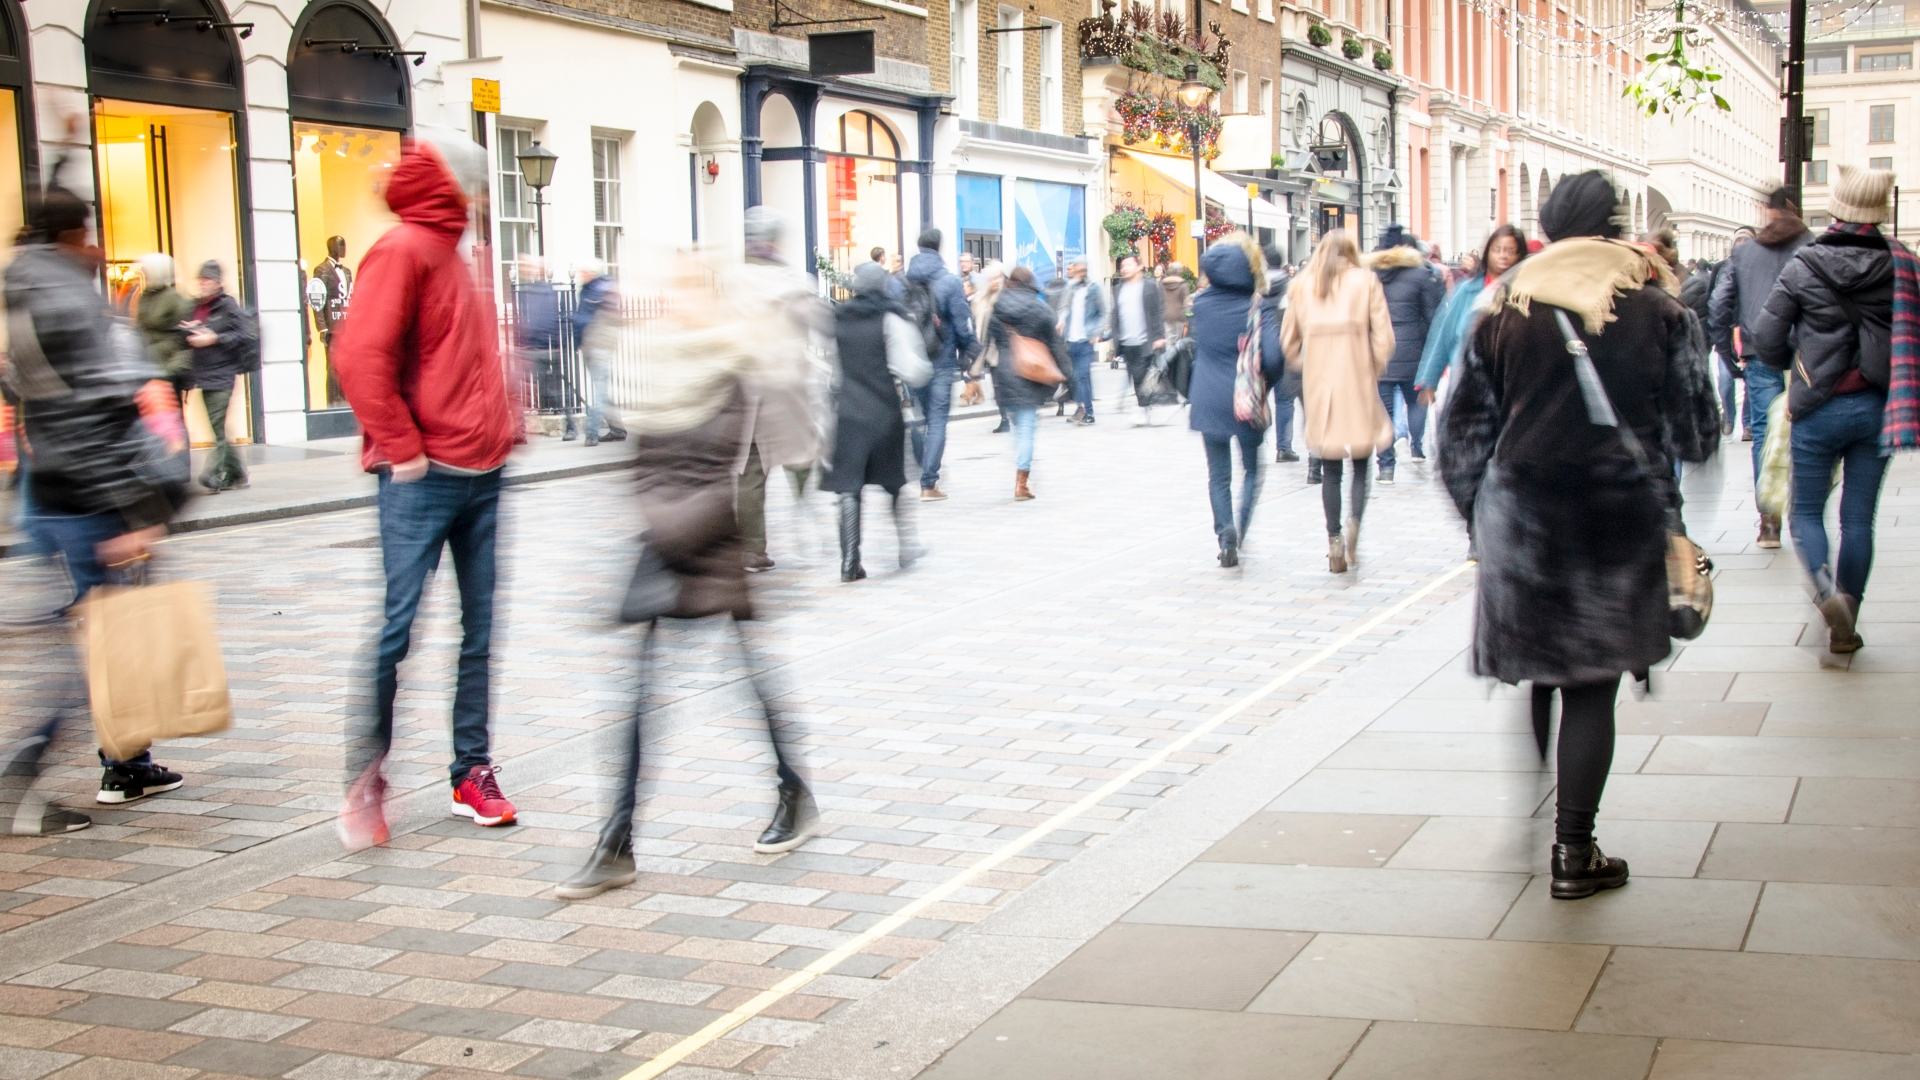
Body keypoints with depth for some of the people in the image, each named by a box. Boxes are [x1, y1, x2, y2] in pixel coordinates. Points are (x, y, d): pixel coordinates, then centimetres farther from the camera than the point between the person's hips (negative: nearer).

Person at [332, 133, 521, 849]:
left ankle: (472, 770, 16)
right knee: (396, 630, -5)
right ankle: (365, 781, 3)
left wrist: (500, 429, 13)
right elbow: (359, 355, -18)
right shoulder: (403, 250, -8)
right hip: (424, 479, -8)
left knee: (480, 630, 9)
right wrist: (403, 449, -16)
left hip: (481, 474, 8)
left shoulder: (452, 252, 17)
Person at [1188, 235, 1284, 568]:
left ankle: (1225, 532, -10)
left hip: (1207, 400, 2)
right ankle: (1240, 531, -5)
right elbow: (1274, 356, -18)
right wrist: (1266, 382, -2)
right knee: (1251, 469, 15)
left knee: (1218, 475, 11)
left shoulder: (1201, 303, -1)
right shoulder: (1259, 308, -12)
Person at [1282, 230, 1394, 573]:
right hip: (1358, 383, -2)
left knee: (1329, 470, 9)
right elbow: (1383, 337, -3)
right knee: (1361, 464, 6)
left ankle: (1334, 541, 7)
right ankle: (1354, 522, -16)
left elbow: (1288, 341, 7)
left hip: (1318, 386, 2)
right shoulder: (1366, 281, 2)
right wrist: (1374, 371, 9)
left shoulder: (1301, 285, 8)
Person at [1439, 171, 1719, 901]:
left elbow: (1463, 430, 5)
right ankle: (1574, 854, 7)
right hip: (1622, 520, -1)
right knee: (1592, 689, 3)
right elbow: (1695, 431, 4)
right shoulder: (1654, 311, -2)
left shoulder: (1502, 312, 2)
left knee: (1535, 673, 17)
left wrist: (1476, 511, 16)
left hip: (1521, 512, 2)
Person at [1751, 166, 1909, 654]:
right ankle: (1845, 624, 12)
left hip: (1819, 409, -2)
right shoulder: (1900, 264, -4)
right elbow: (1909, 336, -1)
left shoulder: (1805, 266, -8)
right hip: (1877, 408, 2)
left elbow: (1766, 340, -6)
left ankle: (1826, 588, -17)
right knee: (1859, 518, 10)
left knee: (1807, 511, 10)